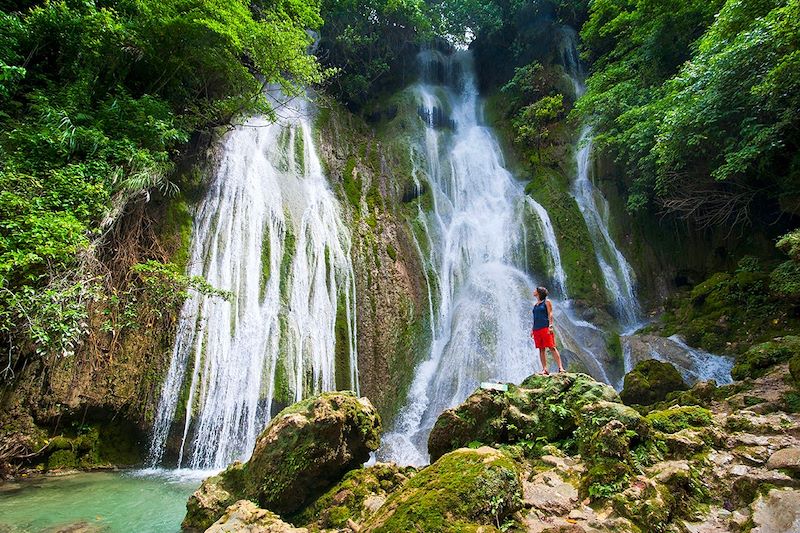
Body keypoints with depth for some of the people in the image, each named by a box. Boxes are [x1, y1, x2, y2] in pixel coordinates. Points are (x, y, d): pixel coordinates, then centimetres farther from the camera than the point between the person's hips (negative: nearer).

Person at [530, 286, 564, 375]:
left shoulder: (547, 302, 4)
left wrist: (550, 326, -14)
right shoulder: (535, 304, 20)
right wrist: (532, 329, 15)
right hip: (536, 329, 6)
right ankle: (544, 369, 2)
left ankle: (560, 367, -12)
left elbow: (550, 314, -4)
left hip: (545, 327, -6)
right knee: (541, 349, 2)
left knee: (552, 347, -11)